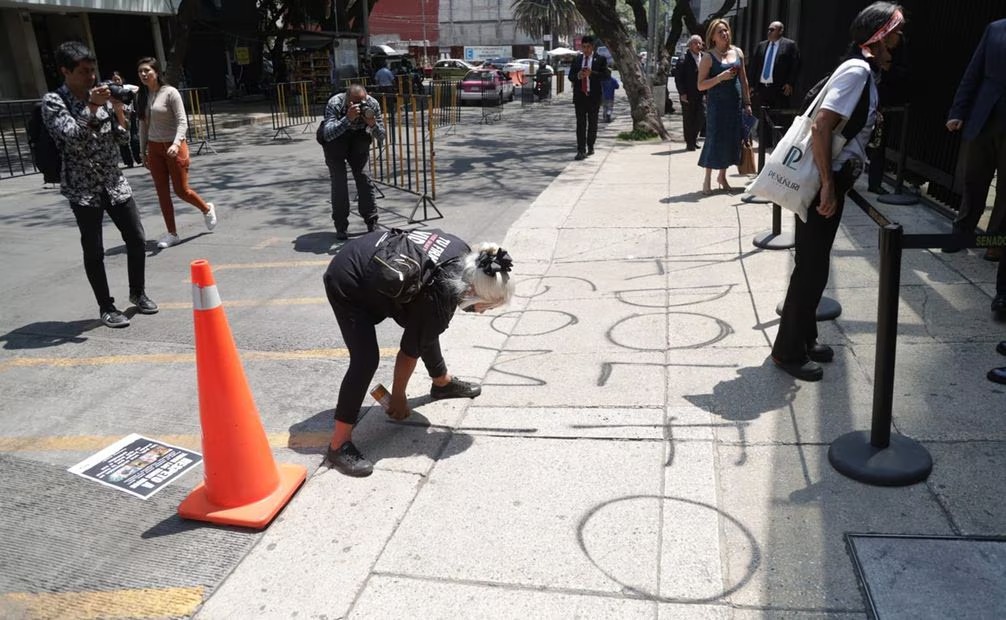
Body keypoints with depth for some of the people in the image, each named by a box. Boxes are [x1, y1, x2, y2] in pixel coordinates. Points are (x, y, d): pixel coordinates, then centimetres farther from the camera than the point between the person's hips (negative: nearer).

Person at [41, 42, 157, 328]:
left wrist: (118, 109, -7)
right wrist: (93, 108, -25)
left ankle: (138, 293, 25)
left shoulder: (100, 97, 8)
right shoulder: (53, 101, -6)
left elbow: (123, 139, 7)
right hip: (83, 188, -4)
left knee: (137, 240, 5)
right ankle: (106, 307, 13)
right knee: (94, 251, 1)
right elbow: (72, 137, -20)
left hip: (115, 182, 5)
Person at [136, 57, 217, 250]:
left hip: (173, 147, -6)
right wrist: (143, 152, 12)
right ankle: (172, 234, 12)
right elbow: (143, 126, 13)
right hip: (154, 148, 6)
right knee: (162, 192, 5)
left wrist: (176, 143, -29)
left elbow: (182, 122, -15)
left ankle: (207, 209, 28)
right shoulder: (142, 97, 8)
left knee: (181, 190, -1)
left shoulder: (170, 92, -10)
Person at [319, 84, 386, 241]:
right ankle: (341, 227, -3)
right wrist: (348, 119, -54)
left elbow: (381, 137, -18)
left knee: (364, 178, -8)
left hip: (358, 138, 2)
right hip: (335, 140, -2)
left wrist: (373, 124, -39)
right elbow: (327, 134, -44)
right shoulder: (334, 103, -32)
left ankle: (372, 223, 4)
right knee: (339, 181, -12)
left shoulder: (372, 104, -23)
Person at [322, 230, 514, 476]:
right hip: (347, 283, -9)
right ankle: (339, 444, -10)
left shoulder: (462, 254, -13)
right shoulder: (436, 301, -32)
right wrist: (398, 397, -1)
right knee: (366, 360, -18)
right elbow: (410, 352, -17)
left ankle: (443, 383, 40)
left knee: (424, 330, 16)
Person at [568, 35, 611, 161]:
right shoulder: (576, 59, 10)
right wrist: (578, 76, -12)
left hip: (594, 95, -1)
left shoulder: (600, 59, 1)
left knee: (592, 122, 10)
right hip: (579, 95, 1)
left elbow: (606, 75, -7)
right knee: (580, 123, -5)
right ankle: (581, 150, -8)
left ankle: (590, 147, 23)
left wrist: (591, 73, -19)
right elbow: (570, 76, 10)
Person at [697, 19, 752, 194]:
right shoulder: (709, 57, -4)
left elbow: (743, 80, 14)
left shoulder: (737, 52, 10)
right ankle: (707, 180, 4)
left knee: (732, 139, 6)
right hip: (716, 103, -5)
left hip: (736, 103, 5)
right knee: (714, 139, -5)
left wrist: (747, 103, 11)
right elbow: (701, 85, -8)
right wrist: (721, 77, -19)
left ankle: (722, 175, 22)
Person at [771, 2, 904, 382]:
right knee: (811, 268, -3)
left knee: (816, 266, 16)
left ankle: (804, 338, 29)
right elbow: (821, 127, -25)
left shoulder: (866, 71, 14)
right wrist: (828, 187, -22)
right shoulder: (857, 70, -16)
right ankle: (788, 351, 9)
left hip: (832, 182, 10)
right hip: (821, 186, -10)